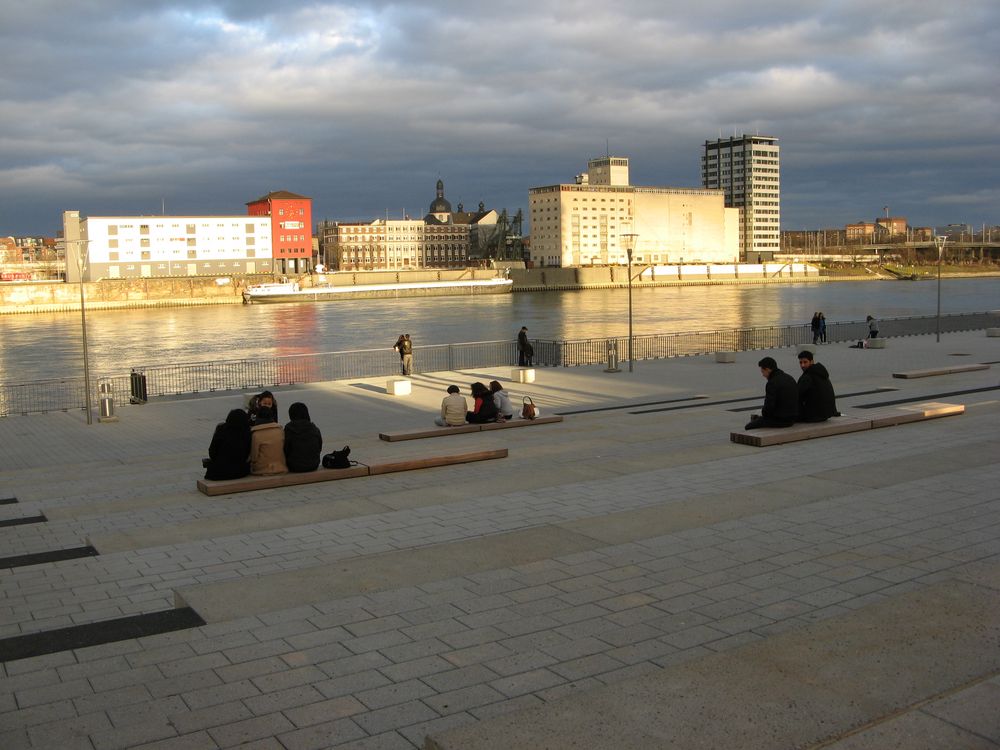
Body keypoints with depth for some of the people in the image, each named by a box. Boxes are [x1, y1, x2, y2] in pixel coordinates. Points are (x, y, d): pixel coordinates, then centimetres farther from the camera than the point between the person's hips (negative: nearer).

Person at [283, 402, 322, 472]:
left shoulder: (289, 429, -11)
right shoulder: (315, 429, -2)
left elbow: (285, 450, -7)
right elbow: (319, 449, 6)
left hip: (295, 467, -3)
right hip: (313, 466, 3)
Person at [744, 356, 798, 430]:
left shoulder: (772, 383, -19)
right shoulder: (789, 378, 9)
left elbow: (769, 406, -21)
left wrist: (762, 414, 1)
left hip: (780, 420, -9)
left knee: (749, 426, 3)